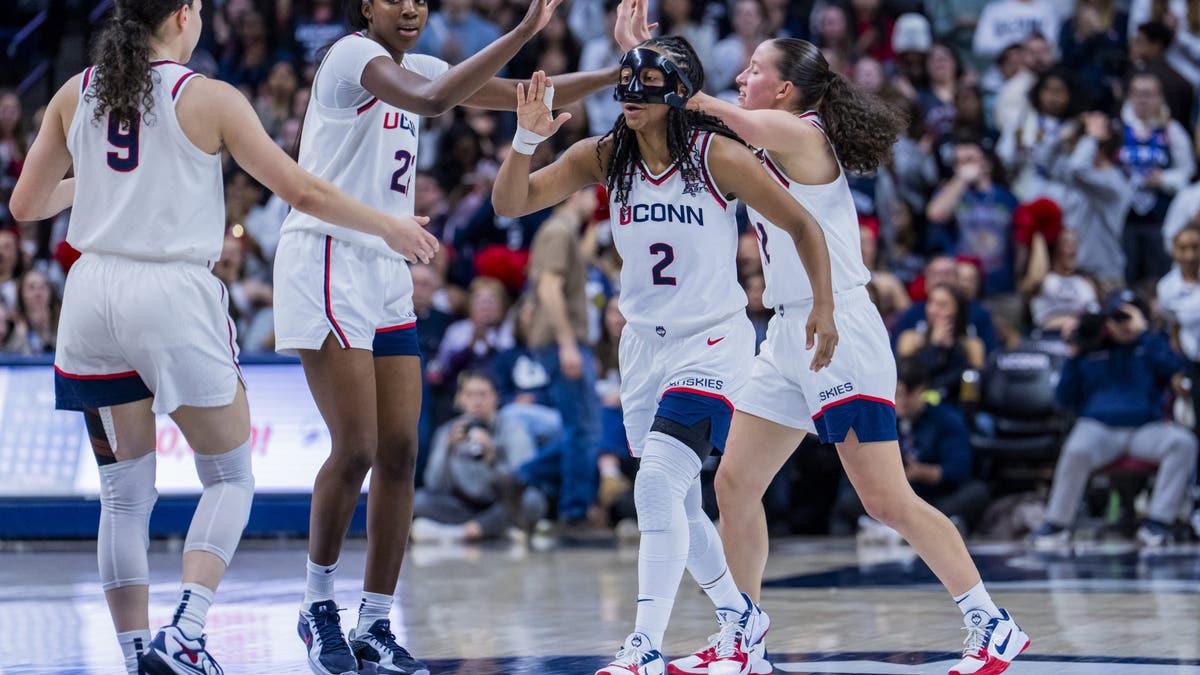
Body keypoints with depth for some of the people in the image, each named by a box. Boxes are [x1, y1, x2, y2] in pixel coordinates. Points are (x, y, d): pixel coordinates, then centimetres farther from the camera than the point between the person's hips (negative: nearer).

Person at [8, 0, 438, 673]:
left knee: (125, 493, 12)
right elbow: (302, 191, -2)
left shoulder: (75, 94, 7)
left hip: (93, 293, 4)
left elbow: (26, 204, 11)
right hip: (173, 295, -4)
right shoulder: (209, 98, -5)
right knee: (231, 479, 9)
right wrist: (390, 227, 12)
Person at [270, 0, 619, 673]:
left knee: (400, 453, 2)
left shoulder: (417, 67, 15)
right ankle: (319, 607, 6)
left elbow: (524, 96, 18)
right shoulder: (353, 55, -10)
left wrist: (618, 74, 7)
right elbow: (431, 100, -30)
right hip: (326, 260, -8)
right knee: (355, 448, -12)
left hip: (387, 272, 8)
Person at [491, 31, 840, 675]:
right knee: (673, 503, 14)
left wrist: (823, 307, -9)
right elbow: (511, 202, -7)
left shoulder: (717, 156, -14)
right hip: (644, 344, 6)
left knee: (657, 483, -22)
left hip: (712, 340, -6)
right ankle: (739, 620, 36)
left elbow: (801, 224, -5)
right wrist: (526, 140, -24)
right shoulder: (603, 157, -2)